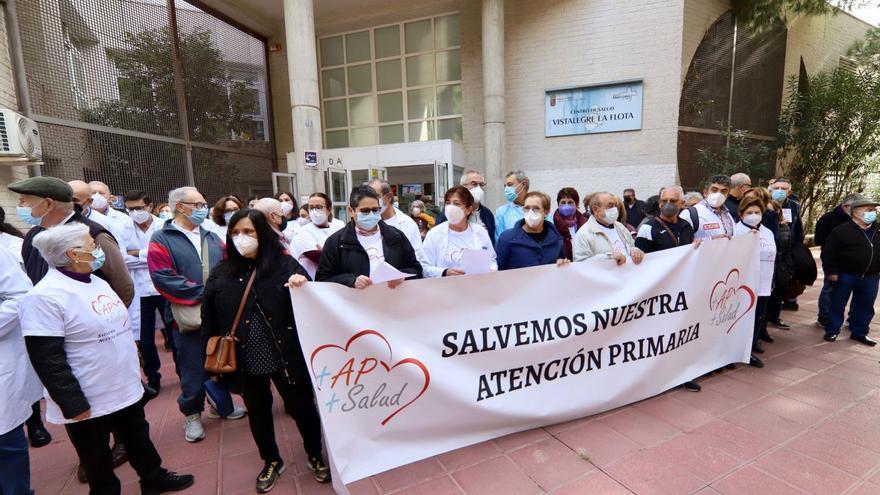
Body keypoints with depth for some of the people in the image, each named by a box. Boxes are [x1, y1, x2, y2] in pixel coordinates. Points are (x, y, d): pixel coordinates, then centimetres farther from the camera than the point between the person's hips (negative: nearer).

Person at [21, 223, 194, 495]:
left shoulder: (97, 282, 6)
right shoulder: (44, 297, -21)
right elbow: (47, 360, -22)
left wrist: (131, 367, 21)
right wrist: (73, 404, -21)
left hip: (127, 388, 8)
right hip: (89, 402, -7)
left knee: (138, 440, 23)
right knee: (97, 460, 14)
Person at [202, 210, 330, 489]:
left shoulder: (284, 264, -6)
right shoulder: (221, 273, 1)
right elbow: (209, 320, 5)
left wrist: (303, 286, -28)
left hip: (285, 355, -2)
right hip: (246, 360, 3)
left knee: (301, 407, 11)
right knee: (258, 413, 20)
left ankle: (315, 456, 36)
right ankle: (271, 461, 44)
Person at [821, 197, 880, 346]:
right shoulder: (841, 230, -10)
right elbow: (828, 253, -10)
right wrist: (831, 272, -13)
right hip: (845, 275, -5)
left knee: (865, 306, 12)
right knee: (837, 304, 4)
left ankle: (859, 332, 25)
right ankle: (832, 330, 16)